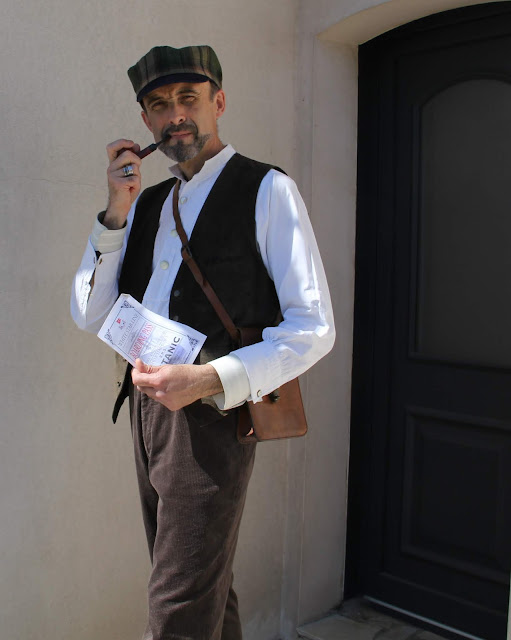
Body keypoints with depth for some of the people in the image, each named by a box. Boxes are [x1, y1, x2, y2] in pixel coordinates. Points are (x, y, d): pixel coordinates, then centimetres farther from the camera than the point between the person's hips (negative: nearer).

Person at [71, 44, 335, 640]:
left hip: (211, 412, -6)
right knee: (207, 587, 18)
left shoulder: (266, 190, -5)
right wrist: (116, 212, -3)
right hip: (146, 407, 6)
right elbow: (89, 316, 9)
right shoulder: (145, 202, 14)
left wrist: (211, 380, -22)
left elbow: (313, 328, -10)